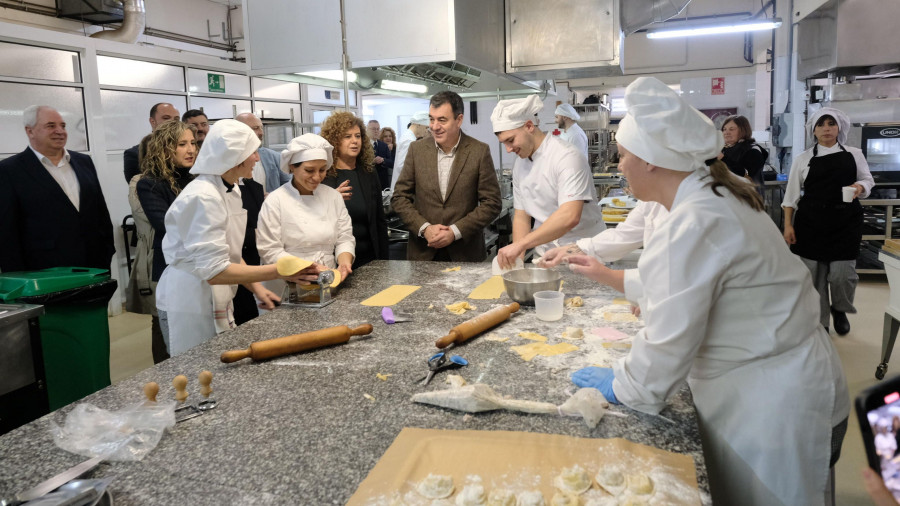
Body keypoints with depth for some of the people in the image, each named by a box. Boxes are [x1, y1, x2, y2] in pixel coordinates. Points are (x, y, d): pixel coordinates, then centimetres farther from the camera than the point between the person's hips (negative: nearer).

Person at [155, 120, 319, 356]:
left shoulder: (232, 190, 6)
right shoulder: (203, 197, -22)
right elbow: (214, 270, -26)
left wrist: (257, 288, 5)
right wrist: (280, 272, -28)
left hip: (217, 300, 9)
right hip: (190, 303, -9)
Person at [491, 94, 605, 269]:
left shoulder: (567, 157, -16)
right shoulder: (520, 166, 8)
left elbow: (570, 217, -28)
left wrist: (520, 244, -31)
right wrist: (518, 257, -3)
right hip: (544, 256, 6)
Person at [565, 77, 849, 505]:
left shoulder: (695, 224, -27)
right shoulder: (716, 198, 5)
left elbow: (669, 340, -25)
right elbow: (683, 286, 20)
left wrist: (621, 387, -9)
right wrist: (610, 276, 23)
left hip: (773, 406, -9)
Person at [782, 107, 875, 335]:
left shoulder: (854, 154, 8)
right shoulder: (803, 159, 4)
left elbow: (867, 179, 16)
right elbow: (791, 195, 4)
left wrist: (861, 186, -8)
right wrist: (788, 225, -1)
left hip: (846, 222, 1)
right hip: (811, 222, 0)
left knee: (842, 273, -5)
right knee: (814, 273, 2)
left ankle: (840, 310, 28)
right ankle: (819, 323, 19)